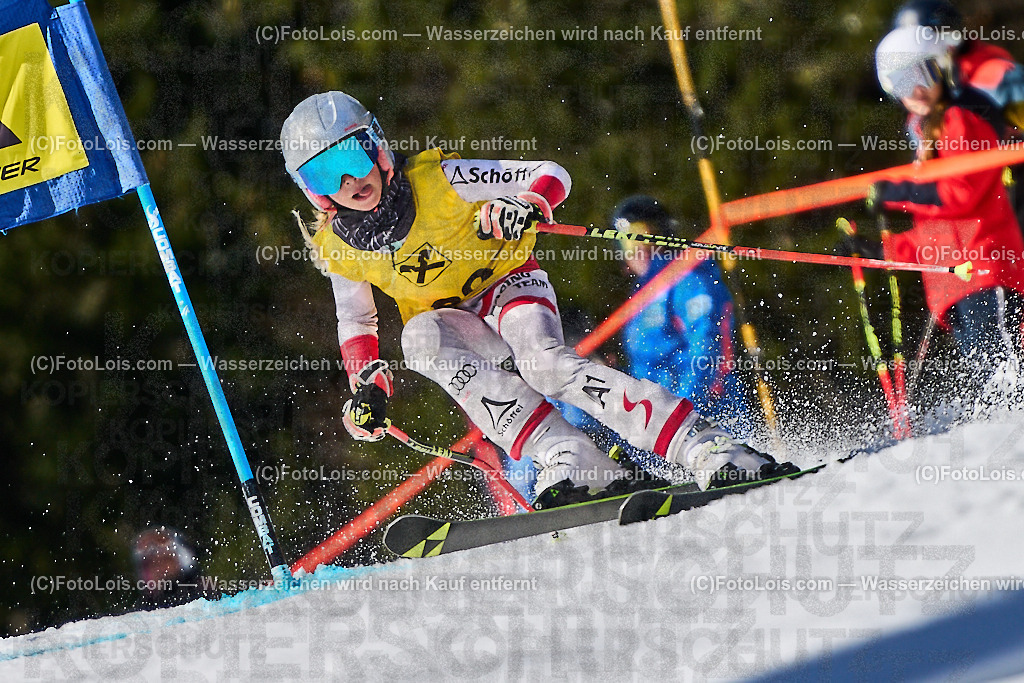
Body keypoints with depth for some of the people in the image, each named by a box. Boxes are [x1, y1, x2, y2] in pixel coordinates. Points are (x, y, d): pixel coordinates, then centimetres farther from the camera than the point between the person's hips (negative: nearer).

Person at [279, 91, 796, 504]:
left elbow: (551, 175, -14)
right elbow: (356, 323, 10)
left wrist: (527, 205, -36)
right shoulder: (336, 248, -8)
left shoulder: (438, 180, -19)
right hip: (452, 318, 3)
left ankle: (711, 451, -41)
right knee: (420, 336, -33)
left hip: (510, 286, -3)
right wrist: (368, 387, -6)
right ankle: (574, 464, -42)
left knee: (543, 362, -34)